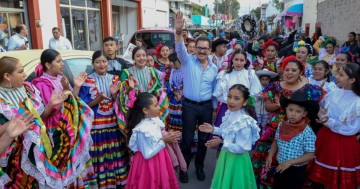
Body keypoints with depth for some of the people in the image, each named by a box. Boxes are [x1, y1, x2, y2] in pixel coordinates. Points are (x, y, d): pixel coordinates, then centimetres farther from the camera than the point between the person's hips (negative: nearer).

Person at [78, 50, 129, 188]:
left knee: (114, 154, 9)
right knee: (99, 157, 0)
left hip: (113, 123, 4)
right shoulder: (87, 81, -4)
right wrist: (99, 98, -19)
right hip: (95, 125, -3)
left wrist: (114, 95, -11)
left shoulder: (114, 79, 7)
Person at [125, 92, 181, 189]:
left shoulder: (155, 120, -6)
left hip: (159, 159, 8)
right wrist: (164, 141, -25)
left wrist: (167, 136, -9)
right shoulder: (142, 130, -29)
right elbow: (148, 154, -25)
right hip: (149, 164, -8)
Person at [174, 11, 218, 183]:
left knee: (204, 138, 14)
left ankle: (199, 167, 34)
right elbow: (180, 49, -25)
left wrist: (215, 106, 11)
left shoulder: (214, 68, 4)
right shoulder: (188, 61, -5)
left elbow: (214, 89, 11)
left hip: (207, 106, 3)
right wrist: (179, 31, -43)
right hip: (189, 105, -3)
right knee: (187, 139, 7)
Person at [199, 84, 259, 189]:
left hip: (236, 159, -8)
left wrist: (221, 142, -27)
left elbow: (243, 148, -27)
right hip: (226, 155, 8)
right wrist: (214, 130, 0)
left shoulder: (244, 122, -30)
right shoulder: (230, 113, -5)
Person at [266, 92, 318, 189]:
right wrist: (270, 156, -3)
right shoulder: (281, 125, -7)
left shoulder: (307, 132, -21)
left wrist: (290, 162, -24)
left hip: (297, 171, -5)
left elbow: (310, 155, -19)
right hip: (280, 168, 5)